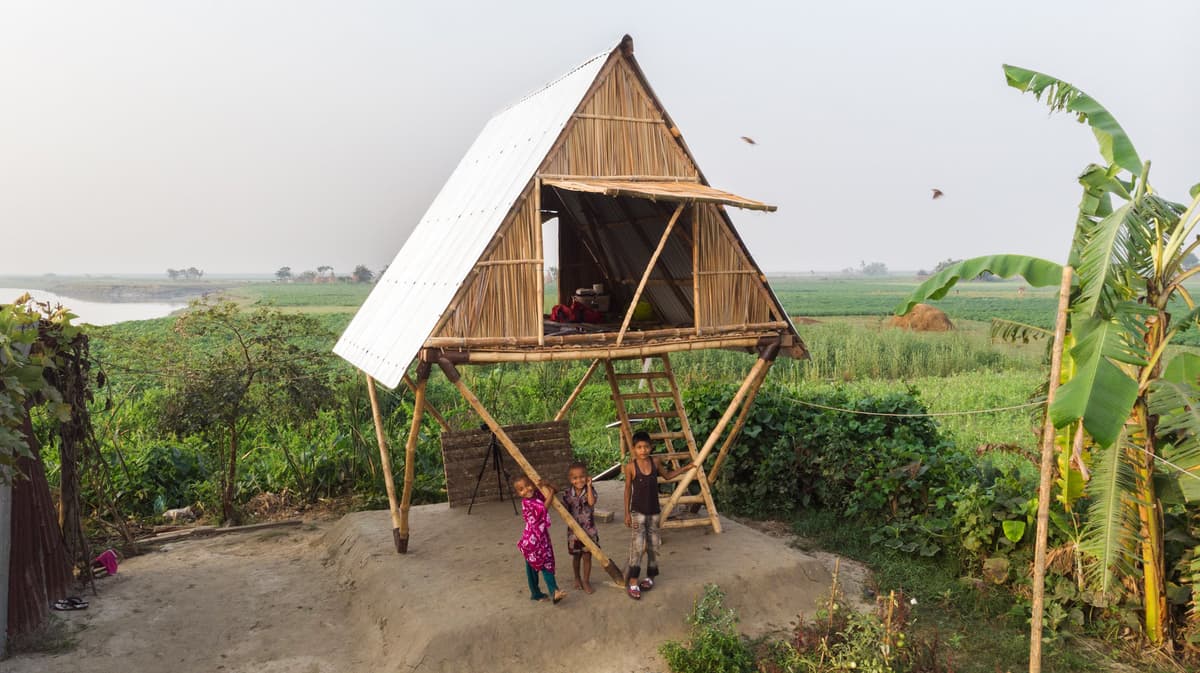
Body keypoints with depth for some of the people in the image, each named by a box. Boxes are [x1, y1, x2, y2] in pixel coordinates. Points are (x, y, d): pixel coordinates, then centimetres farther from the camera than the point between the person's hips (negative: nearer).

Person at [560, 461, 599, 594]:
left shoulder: (590, 490, -8)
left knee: (587, 556, 5)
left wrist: (589, 486, -25)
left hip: (589, 529, -1)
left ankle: (586, 581, 19)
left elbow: (591, 502, -29)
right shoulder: (567, 493, -6)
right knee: (576, 556, 16)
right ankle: (577, 578, 38)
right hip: (574, 529, 1)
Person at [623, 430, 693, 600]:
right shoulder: (630, 467, -12)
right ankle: (632, 582, -7)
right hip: (638, 512, -4)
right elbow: (628, 490, -3)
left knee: (653, 545, 9)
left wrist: (684, 468, 10)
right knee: (638, 545, -12)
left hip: (654, 511, 4)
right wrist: (627, 514, -2)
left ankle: (650, 577, 24)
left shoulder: (655, 462, -3)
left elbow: (667, 475, 17)